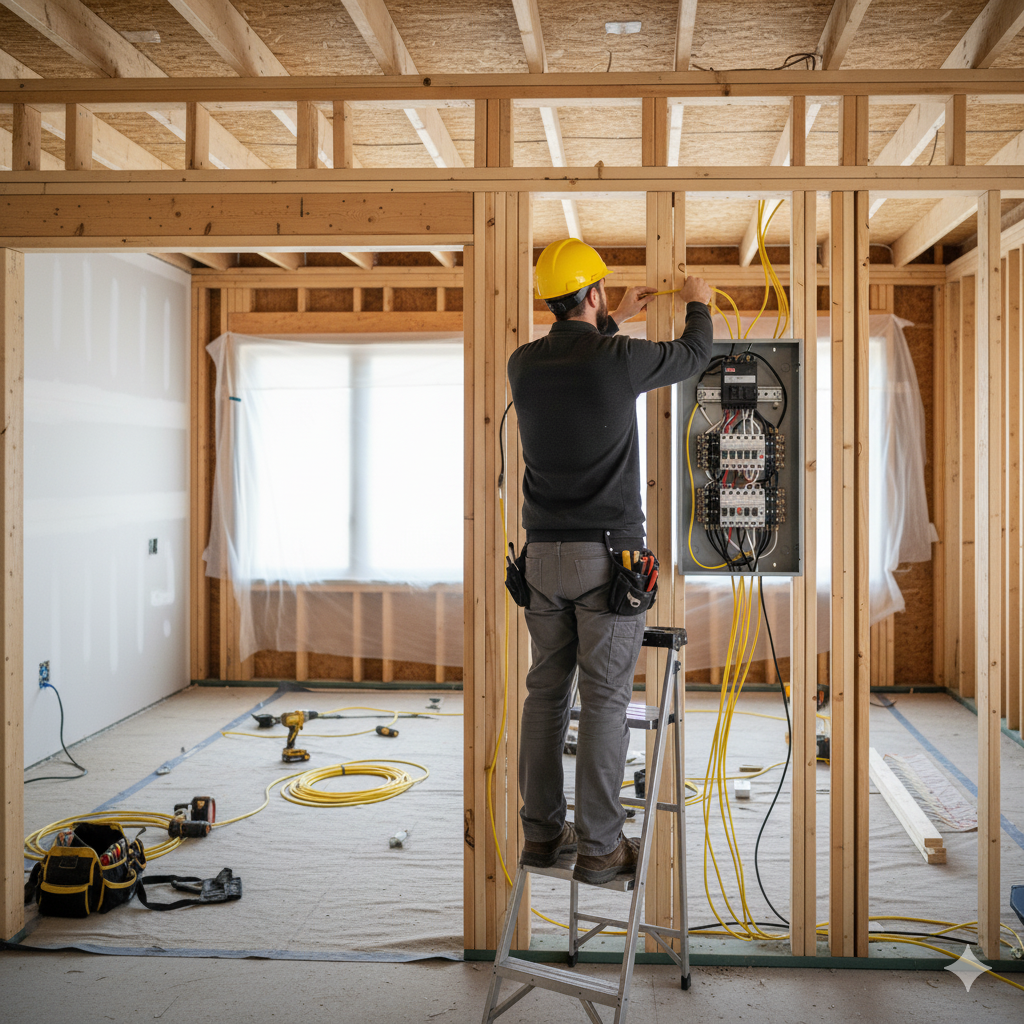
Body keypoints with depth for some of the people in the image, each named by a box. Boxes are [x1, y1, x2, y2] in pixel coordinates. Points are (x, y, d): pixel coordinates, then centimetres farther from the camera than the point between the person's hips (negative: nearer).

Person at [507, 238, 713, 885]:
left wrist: (614, 323, 40)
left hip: (544, 553, 5)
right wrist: (698, 304, 29)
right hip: (608, 553, -5)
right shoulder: (621, 360, -11)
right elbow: (695, 356, 9)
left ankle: (542, 833, 21)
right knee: (605, 701, 1)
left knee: (546, 693, 12)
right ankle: (598, 847, 7)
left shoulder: (524, 364, 3)